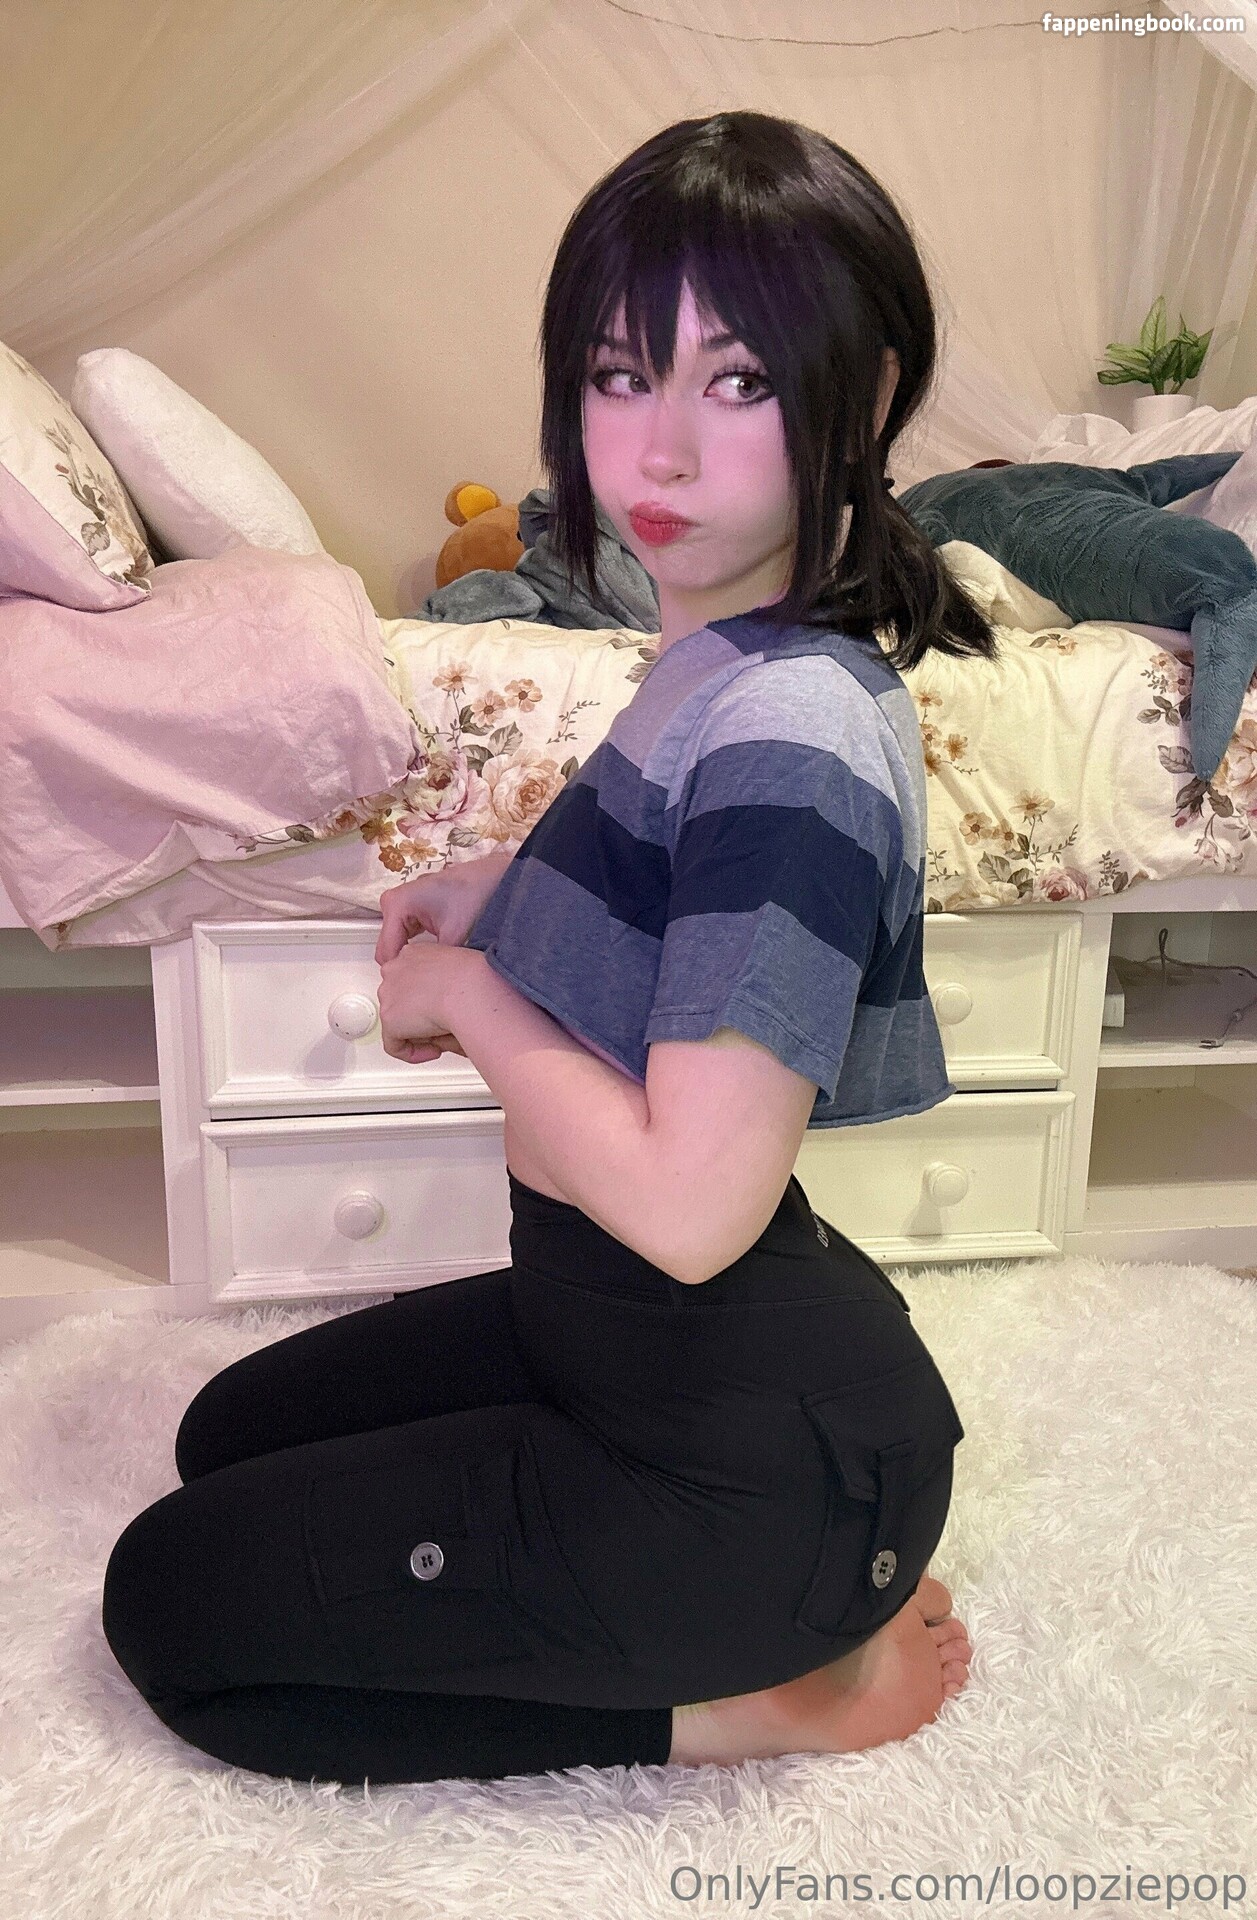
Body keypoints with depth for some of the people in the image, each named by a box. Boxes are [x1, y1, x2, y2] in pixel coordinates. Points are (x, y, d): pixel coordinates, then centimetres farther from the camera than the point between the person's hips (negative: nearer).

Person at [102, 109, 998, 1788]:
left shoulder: (794, 737, -29)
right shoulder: (726, 656, 0)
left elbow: (686, 1202, -31)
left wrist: (467, 994, -15)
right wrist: (504, 892, 2)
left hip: (748, 1447, -9)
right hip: (620, 1327, 9)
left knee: (168, 1601, 4)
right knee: (233, 1437, 25)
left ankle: (755, 1695, 5)